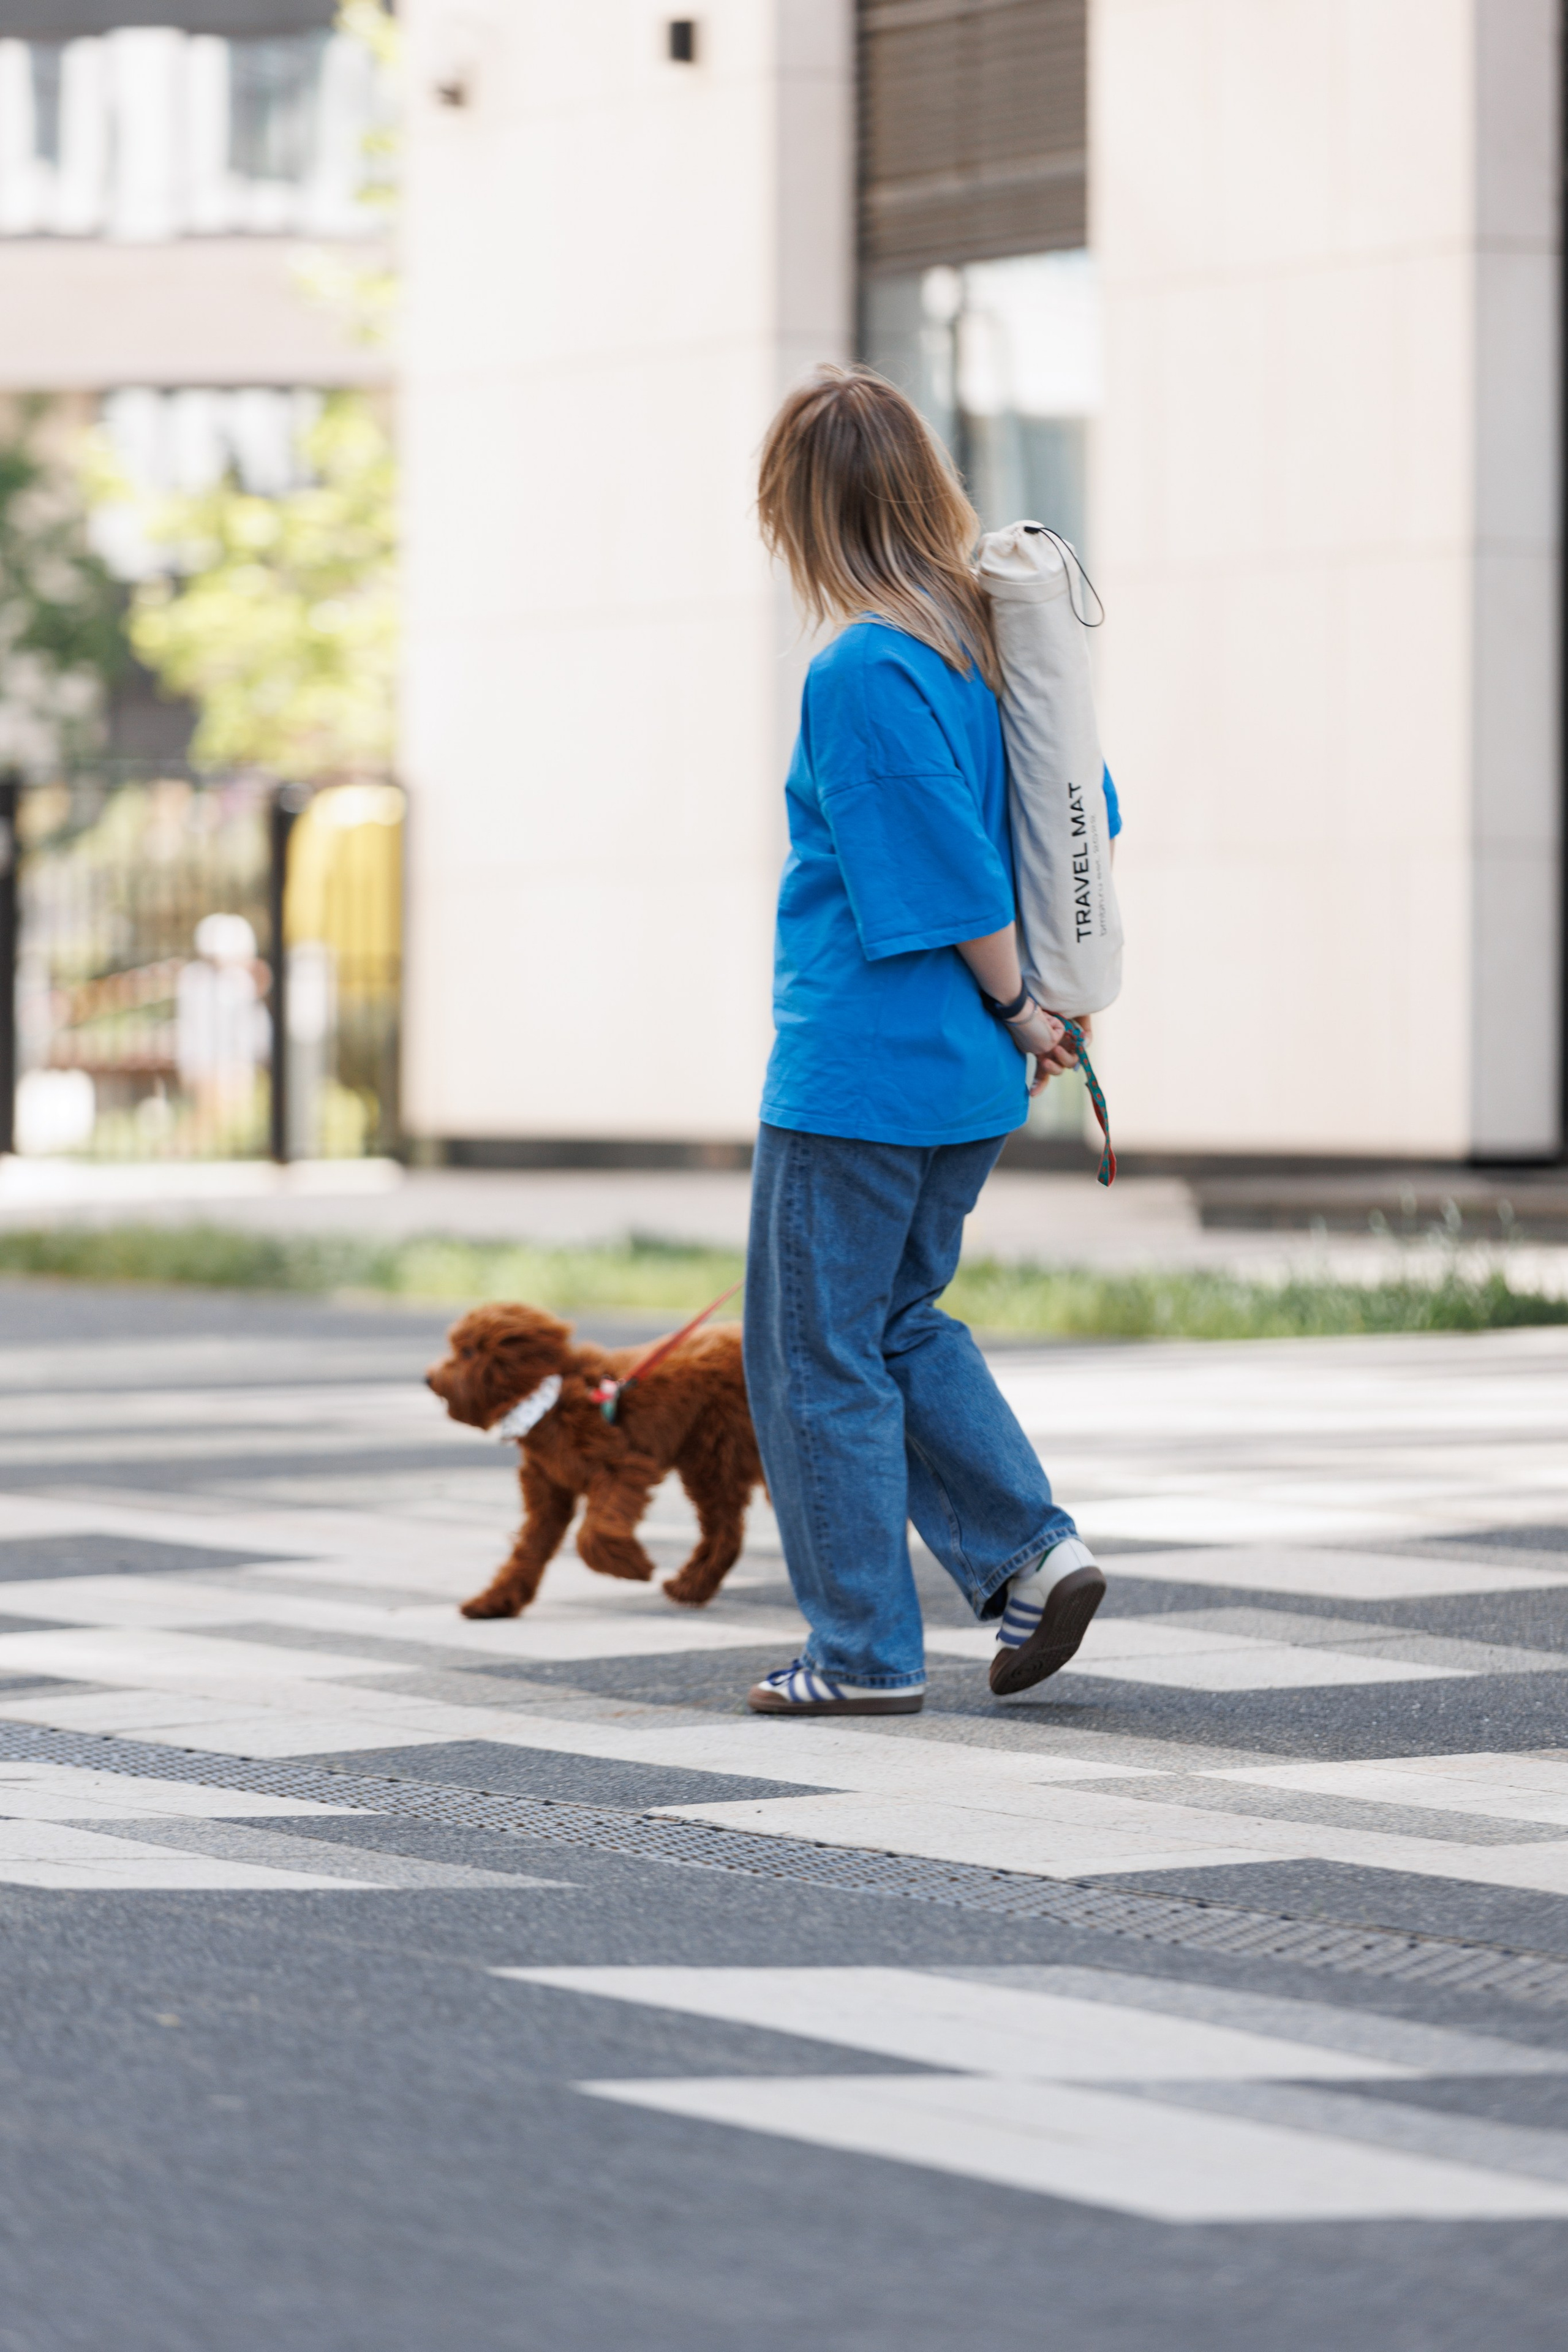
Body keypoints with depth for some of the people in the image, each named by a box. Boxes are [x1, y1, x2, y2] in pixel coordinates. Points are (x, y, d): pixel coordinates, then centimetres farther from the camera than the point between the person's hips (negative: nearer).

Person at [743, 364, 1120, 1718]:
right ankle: (1030, 1550, 11)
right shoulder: (988, 640, 6)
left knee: (817, 1354, 4)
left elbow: (947, 882, -19)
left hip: (859, 1071, -8)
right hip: (971, 1073, 8)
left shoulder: (863, 673, -19)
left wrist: (1017, 1007, -5)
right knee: (899, 1322, 22)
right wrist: (1041, 1005, 13)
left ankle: (867, 1653, 8)